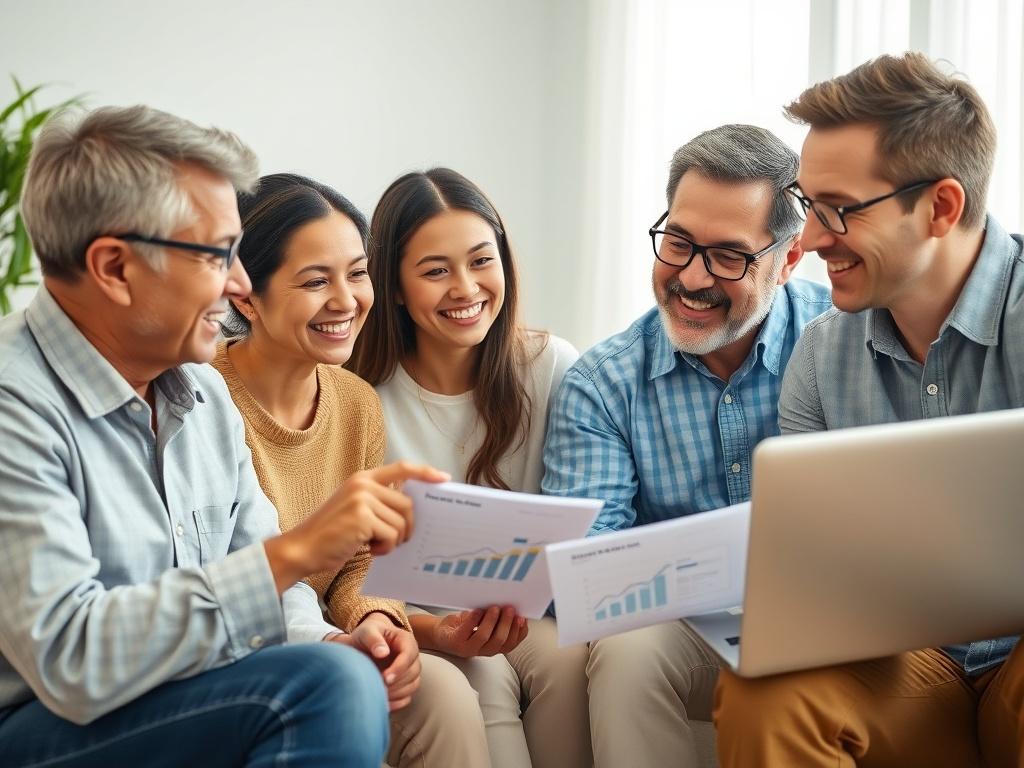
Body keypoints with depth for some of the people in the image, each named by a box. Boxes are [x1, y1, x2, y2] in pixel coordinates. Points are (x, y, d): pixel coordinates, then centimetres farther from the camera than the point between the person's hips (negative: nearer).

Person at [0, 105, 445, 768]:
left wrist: (324, 641, -8)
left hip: (185, 713, 7)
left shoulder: (205, 392, 9)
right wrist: (294, 552, -27)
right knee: (327, 687, -24)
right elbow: (70, 661, -26)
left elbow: (254, 578, 14)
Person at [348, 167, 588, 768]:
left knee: (567, 658, -28)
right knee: (483, 679, -30)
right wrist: (436, 631, -28)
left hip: (527, 611, 2)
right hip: (416, 619, -2)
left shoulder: (551, 367, -3)